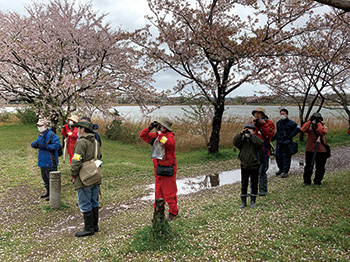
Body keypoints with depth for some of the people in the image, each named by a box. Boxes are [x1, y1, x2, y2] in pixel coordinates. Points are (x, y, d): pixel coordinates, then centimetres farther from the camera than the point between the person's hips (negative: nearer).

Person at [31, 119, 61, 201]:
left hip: (50, 162, -9)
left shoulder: (51, 135, -16)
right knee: (45, 178, 20)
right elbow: (33, 144, 16)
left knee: (51, 178, -2)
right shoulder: (40, 135, 13)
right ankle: (48, 192, 35)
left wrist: (46, 147, -27)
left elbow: (57, 145, -25)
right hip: (42, 161, 9)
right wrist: (35, 144, -9)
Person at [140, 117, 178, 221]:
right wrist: (149, 128, 1)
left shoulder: (170, 136, -10)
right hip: (158, 169, 7)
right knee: (158, 192, 13)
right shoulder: (155, 135, 11)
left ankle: (173, 213, 15)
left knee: (169, 193, 1)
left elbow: (168, 142, -32)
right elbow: (143, 136, 16)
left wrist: (160, 133, -19)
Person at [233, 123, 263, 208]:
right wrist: (240, 134, -21)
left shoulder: (256, 139, -3)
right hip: (244, 166, 2)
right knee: (244, 184, 8)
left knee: (254, 184, 9)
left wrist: (251, 135, -23)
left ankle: (253, 201, 22)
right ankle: (243, 202, 18)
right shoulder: (242, 140, 3)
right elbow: (235, 142, -15)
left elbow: (260, 143, -25)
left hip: (254, 166, -2)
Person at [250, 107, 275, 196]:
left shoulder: (269, 123, 1)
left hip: (263, 151, -4)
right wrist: (253, 125, -11)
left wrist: (263, 124, -15)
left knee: (262, 172, -3)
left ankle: (263, 190, 10)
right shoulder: (251, 123, 12)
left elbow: (271, 134, -15)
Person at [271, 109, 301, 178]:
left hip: (287, 143, -5)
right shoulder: (278, 123, 12)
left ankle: (285, 171, 6)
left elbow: (298, 129, -7)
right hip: (279, 142, 5)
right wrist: (273, 138, 14)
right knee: (278, 156, 6)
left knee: (286, 157, -2)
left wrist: (290, 136, -11)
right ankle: (281, 169, 25)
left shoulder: (291, 123, -6)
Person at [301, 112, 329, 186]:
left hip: (320, 150, -2)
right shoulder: (309, 126, 4)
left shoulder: (323, 126, -1)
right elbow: (303, 129, -16)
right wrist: (309, 121, -13)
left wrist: (318, 123, -15)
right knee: (308, 166, 7)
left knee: (320, 167, 7)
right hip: (309, 150, 2)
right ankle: (307, 181, 18)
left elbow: (323, 132, -24)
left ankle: (317, 181, 20)